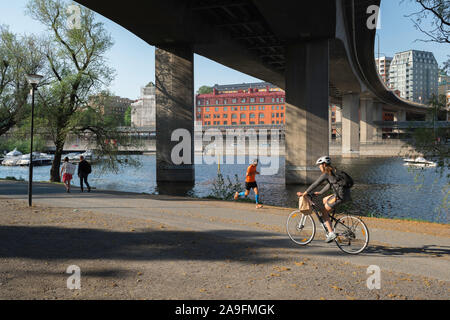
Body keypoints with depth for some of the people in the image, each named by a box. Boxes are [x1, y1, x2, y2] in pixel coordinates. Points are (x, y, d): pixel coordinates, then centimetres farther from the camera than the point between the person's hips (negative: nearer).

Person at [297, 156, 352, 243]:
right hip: (344, 193, 9)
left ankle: (331, 233, -1)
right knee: (324, 200, 25)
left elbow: (315, 184, -7)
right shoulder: (333, 172, 19)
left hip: (340, 195, -9)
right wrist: (320, 192, 35)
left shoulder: (326, 174, -8)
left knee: (324, 211, 4)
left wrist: (304, 193, -2)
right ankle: (327, 222, 24)